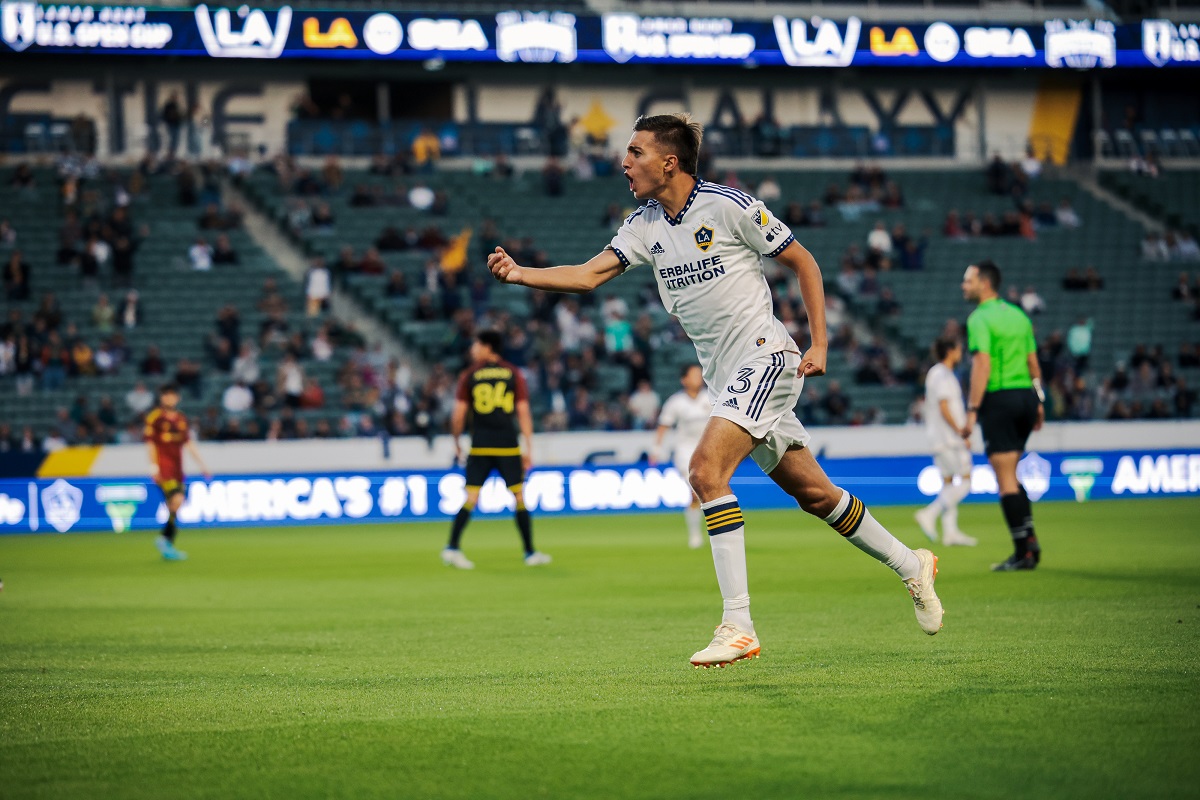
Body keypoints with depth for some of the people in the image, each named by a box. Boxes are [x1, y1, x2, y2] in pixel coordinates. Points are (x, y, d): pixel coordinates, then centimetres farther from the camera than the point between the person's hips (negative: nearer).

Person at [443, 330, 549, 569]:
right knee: (519, 497, 9)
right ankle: (530, 553, 12)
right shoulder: (514, 374, 4)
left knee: (470, 499, 1)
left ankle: (452, 548, -12)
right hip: (508, 446, 0)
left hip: (479, 447, 0)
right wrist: (529, 448, 1)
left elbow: (458, 415, 0)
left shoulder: (469, 375, 3)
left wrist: (457, 444, 13)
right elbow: (524, 412, 0)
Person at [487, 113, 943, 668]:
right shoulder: (645, 226, 7)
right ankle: (910, 566, 31)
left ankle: (737, 625, -23)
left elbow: (802, 262, -3)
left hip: (764, 356, -7)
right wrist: (519, 274, -19)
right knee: (812, 492, 12)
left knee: (706, 470, -23)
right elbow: (589, 274, -3)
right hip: (724, 376, 7)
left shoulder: (728, 206, -11)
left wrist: (819, 344, -6)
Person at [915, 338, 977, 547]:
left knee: (948, 482, 9)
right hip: (949, 437, -10)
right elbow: (944, 409, -20)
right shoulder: (943, 376, -14)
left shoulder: (934, 373, 15)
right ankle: (929, 514, -14)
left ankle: (950, 531, 7)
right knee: (965, 482, -7)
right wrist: (961, 433, -17)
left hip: (939, 439, 10)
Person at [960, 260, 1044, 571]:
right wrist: (1038, 402, 21)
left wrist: (972, 411, -19)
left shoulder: (980, 318, -10)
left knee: (1006, 478, -3)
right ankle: (1030, 540, 14)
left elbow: (982, 365, -18)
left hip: (998, 399, -8)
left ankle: (1023, 552, -4)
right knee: (1010, 475, 19)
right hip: (1025, 395, 8)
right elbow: (1033, 363, 15)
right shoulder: (1018, 315, 14)